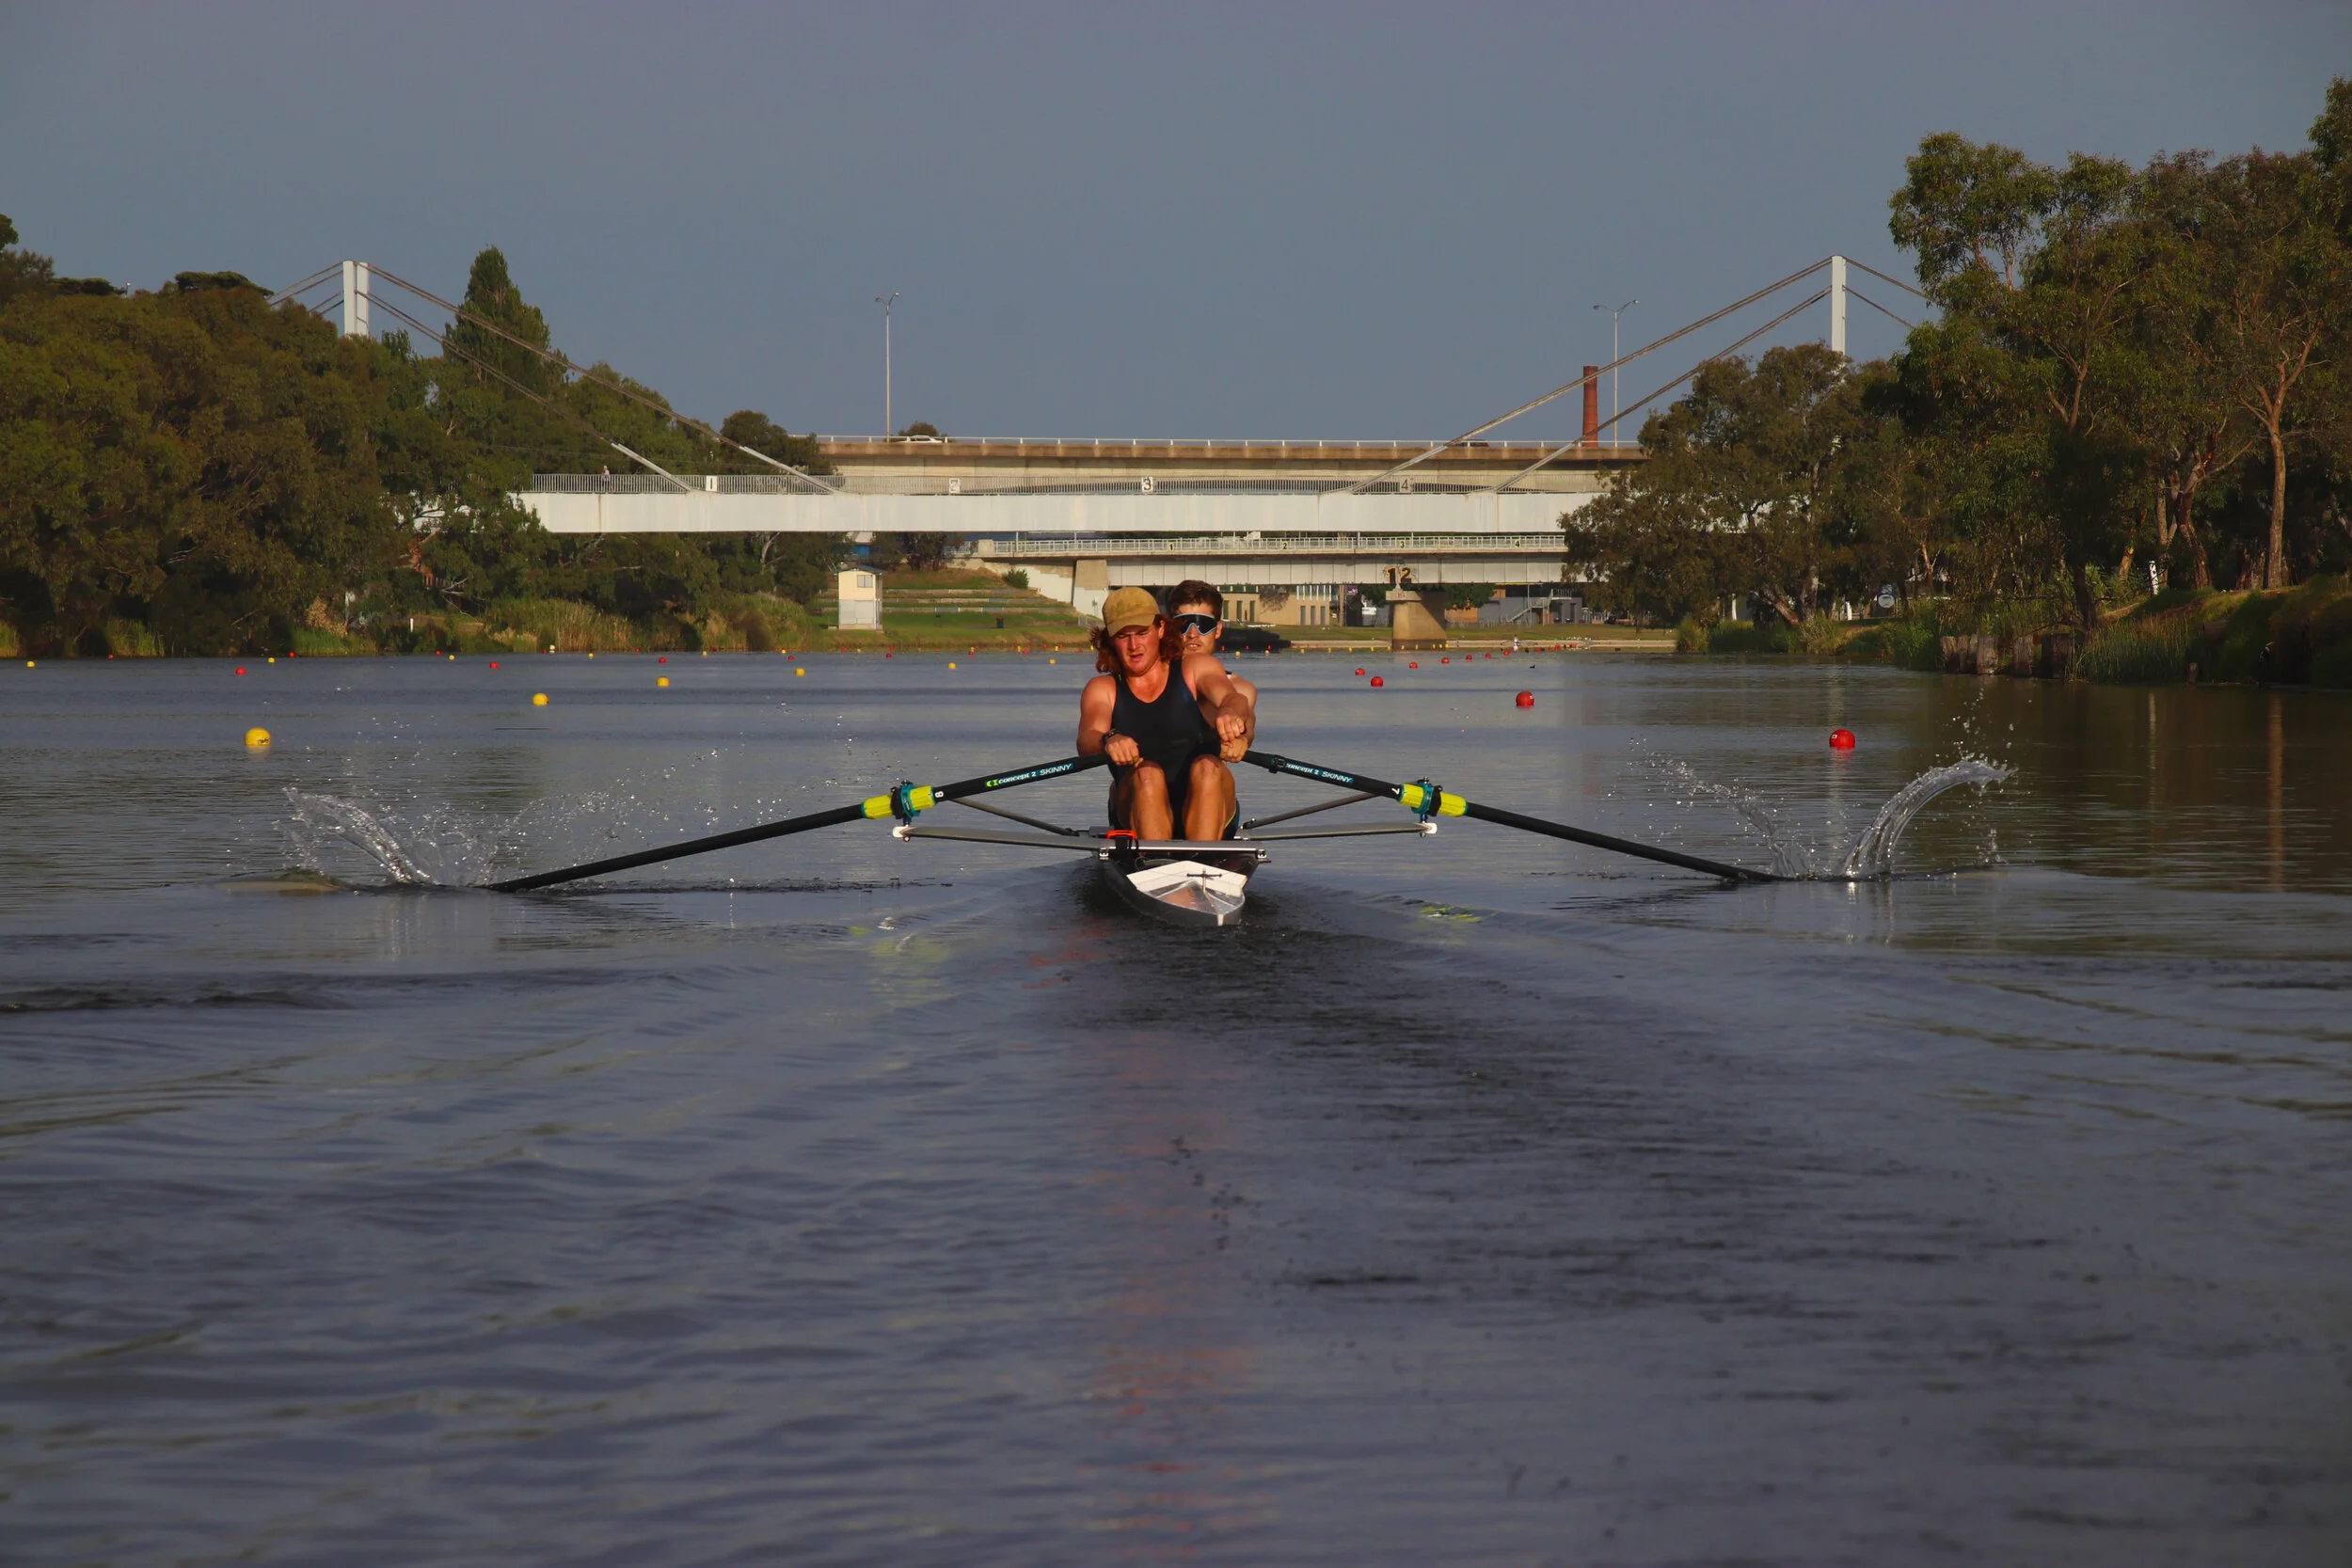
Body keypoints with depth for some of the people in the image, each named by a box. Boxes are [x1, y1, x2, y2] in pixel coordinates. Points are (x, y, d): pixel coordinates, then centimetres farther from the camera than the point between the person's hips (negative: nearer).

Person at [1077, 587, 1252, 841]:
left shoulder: (1196, 668, 12)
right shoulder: (1102, 690, 13)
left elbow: (1231, 697, -10)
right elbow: (1086, 740, -8)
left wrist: (1231, 713, -37)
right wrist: (1109, 740, -34)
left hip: (1205, 812, 0)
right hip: (1137, 815, 0)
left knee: (1207, 767, -29)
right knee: (1146, 773, -29)